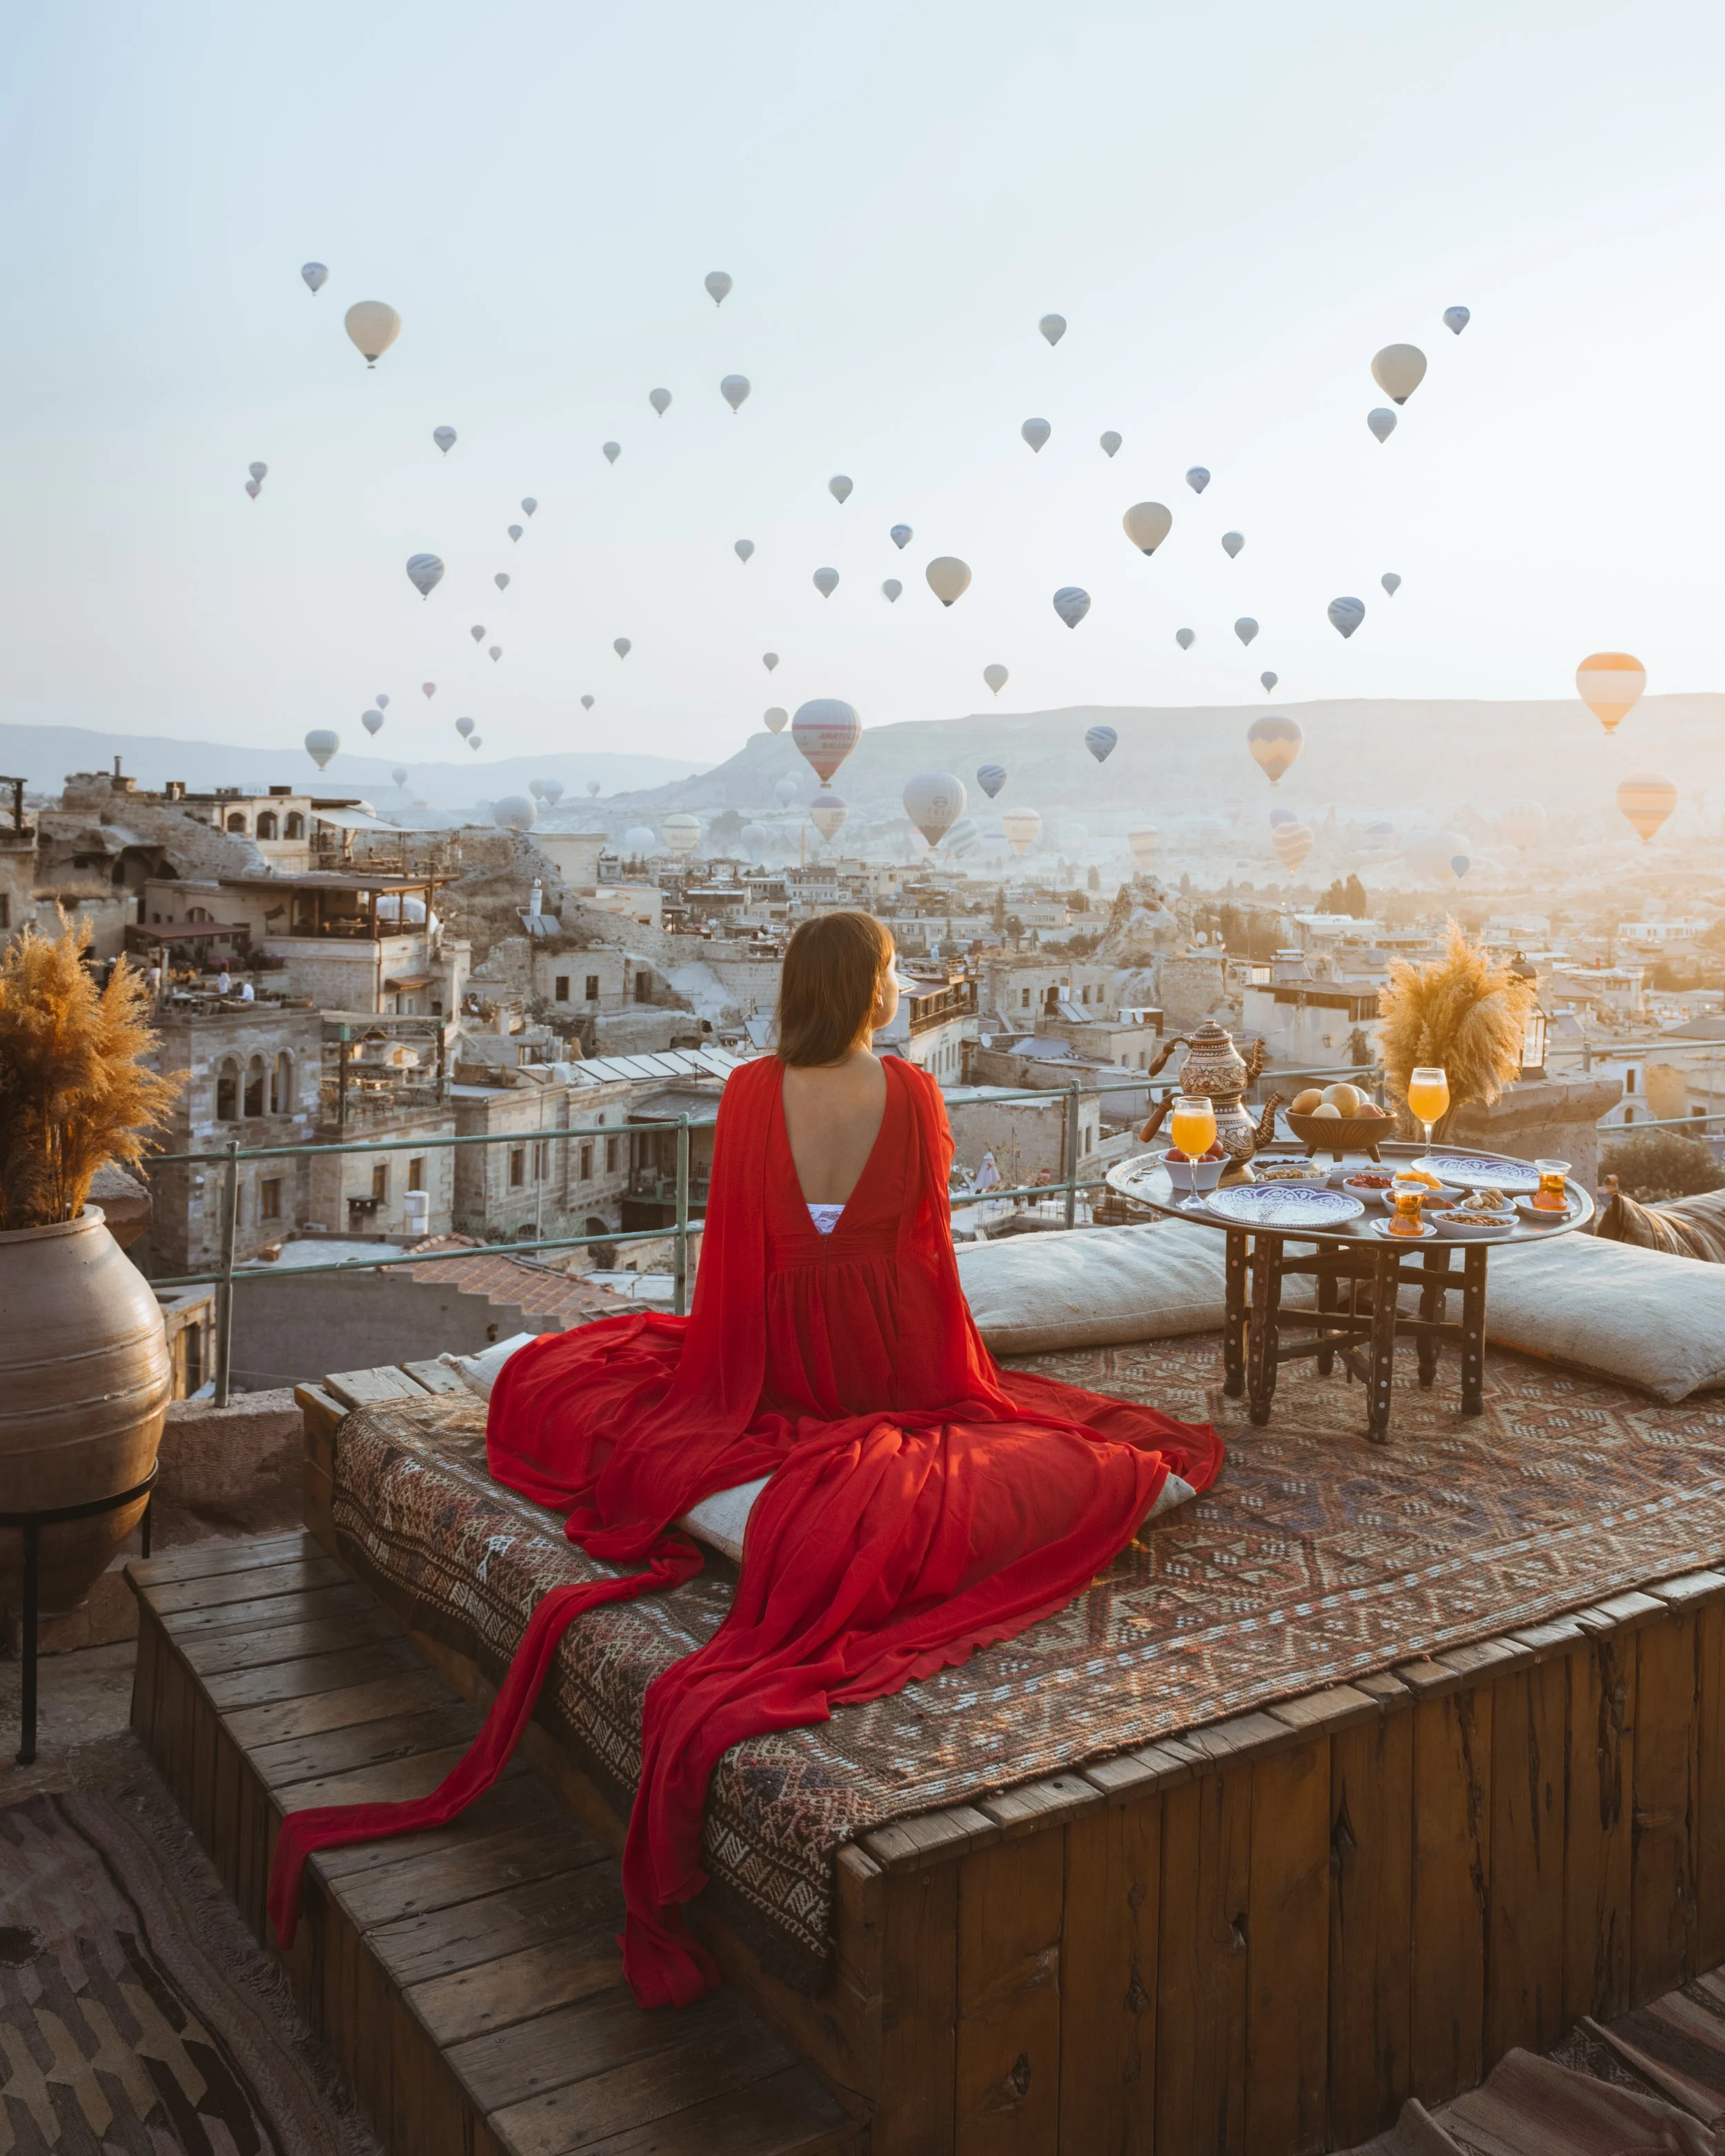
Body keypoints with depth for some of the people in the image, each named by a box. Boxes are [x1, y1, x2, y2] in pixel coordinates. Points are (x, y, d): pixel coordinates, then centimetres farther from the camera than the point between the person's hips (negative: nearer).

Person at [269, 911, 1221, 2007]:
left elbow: (738, 1234, 1)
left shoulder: (750, 1091, -8)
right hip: (898, 1355, 0)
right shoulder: (913, 1091, -9)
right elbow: (930, 1226, 1)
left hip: (781, 1358, 0)